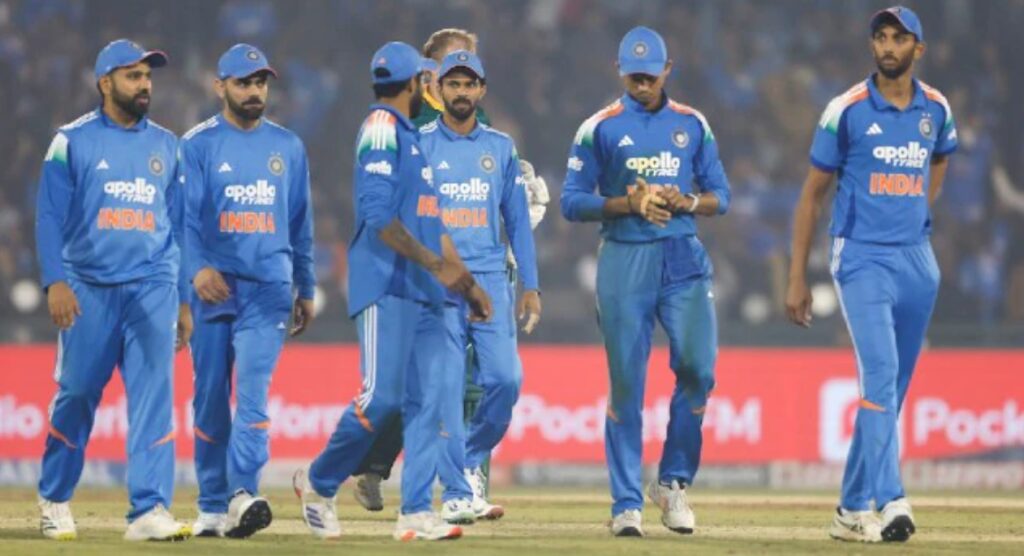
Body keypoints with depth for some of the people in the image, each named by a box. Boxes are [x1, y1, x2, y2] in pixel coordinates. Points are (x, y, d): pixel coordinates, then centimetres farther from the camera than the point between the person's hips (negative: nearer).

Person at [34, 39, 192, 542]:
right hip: (88, 289, -2)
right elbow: (50, 217, -2)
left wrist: (185, 300, 13)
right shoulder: (73, 141, 2)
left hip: (152, 289, 2)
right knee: (76, 396, 3)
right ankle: (54, 500, 21)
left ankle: (149, 510, -12)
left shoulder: (166, 145, 14)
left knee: (153, 397, -8)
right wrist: (55, 282, -15)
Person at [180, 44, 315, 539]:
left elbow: (300, 221, 18)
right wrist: (198, 268, -24)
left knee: (253, 389, -15)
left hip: (268, 288, 1)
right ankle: (212, 507, 11)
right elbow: (185, 215, -8)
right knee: (210, 396, 3)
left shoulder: (288, 147, 13)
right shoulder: (198, 145, 2)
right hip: (213, 287, -1)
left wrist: (306, 289, 17)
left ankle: (243, 493, -24)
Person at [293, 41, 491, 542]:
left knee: (425, 403, 0)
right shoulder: (381, 129, -6)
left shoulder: (410, 136, 22)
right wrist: (435, 263, -22)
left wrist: (467, 284, 21)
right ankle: (319, 482, 7)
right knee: (381, 397, -12)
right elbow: (378, 213, -17)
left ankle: (415, 512, -3)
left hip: (423, 293, 9)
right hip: (386, 288, -9)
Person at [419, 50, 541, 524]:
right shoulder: (418, 146, 4)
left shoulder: (501, 148, 13)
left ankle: (472, 461, 16)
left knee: (505, 377, -9)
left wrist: (531, 286, 8)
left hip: (490, 277, 2)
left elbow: (516, 220, 14)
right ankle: (457, 493, -5)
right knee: (445, 386, -8)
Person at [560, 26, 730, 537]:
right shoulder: (600, 128, 3)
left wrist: (687, 202, -9)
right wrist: (629, 203, -15)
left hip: (684, 260, 2)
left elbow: (720, 196, 12)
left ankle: (673, 483, 8)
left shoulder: (692, 125, 11)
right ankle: (627, 504, 3)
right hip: (625, 260, -2)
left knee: (697, 369, -10)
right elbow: (572, 201, 0)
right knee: (626, 384, -2)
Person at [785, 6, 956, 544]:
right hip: (862, 260, -5)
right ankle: (889, 500, -25)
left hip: (917, 261, 5)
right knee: (880, 374, -20)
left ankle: (854, 508, 17)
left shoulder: (935, 109, 5)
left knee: (893, 389, 8)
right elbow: (811, 195, -1)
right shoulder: (847, 110, -6)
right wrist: (797, 278, -3)